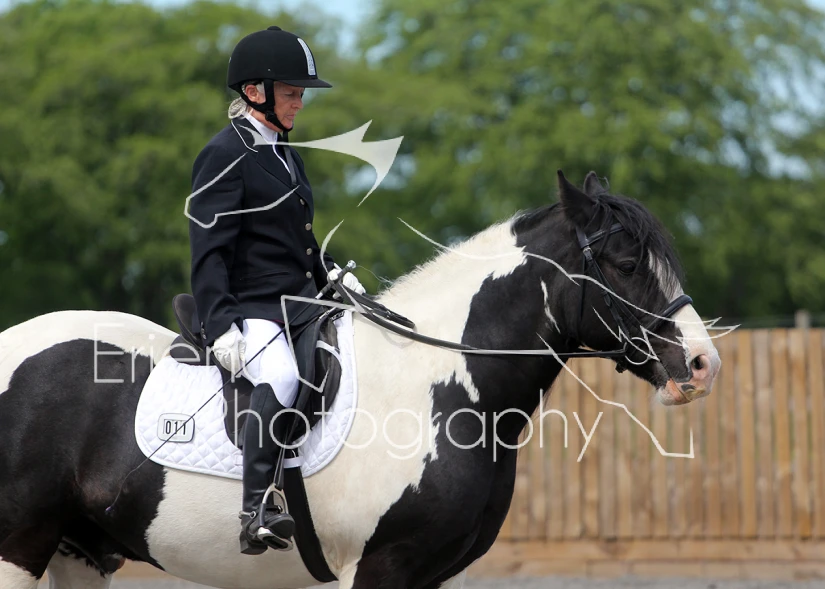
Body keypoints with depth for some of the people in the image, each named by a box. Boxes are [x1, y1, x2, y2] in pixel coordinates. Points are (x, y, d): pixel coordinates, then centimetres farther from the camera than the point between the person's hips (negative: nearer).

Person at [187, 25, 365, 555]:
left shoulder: (285, 152, 19)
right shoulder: (225, 155, -8)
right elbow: (209, 251, -14)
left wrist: (332, 273, 12)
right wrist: (220, 327, -23)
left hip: (299, 301, 10)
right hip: (250, 310, -9)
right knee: (281, 375, -35)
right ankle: (257, 512, -38)